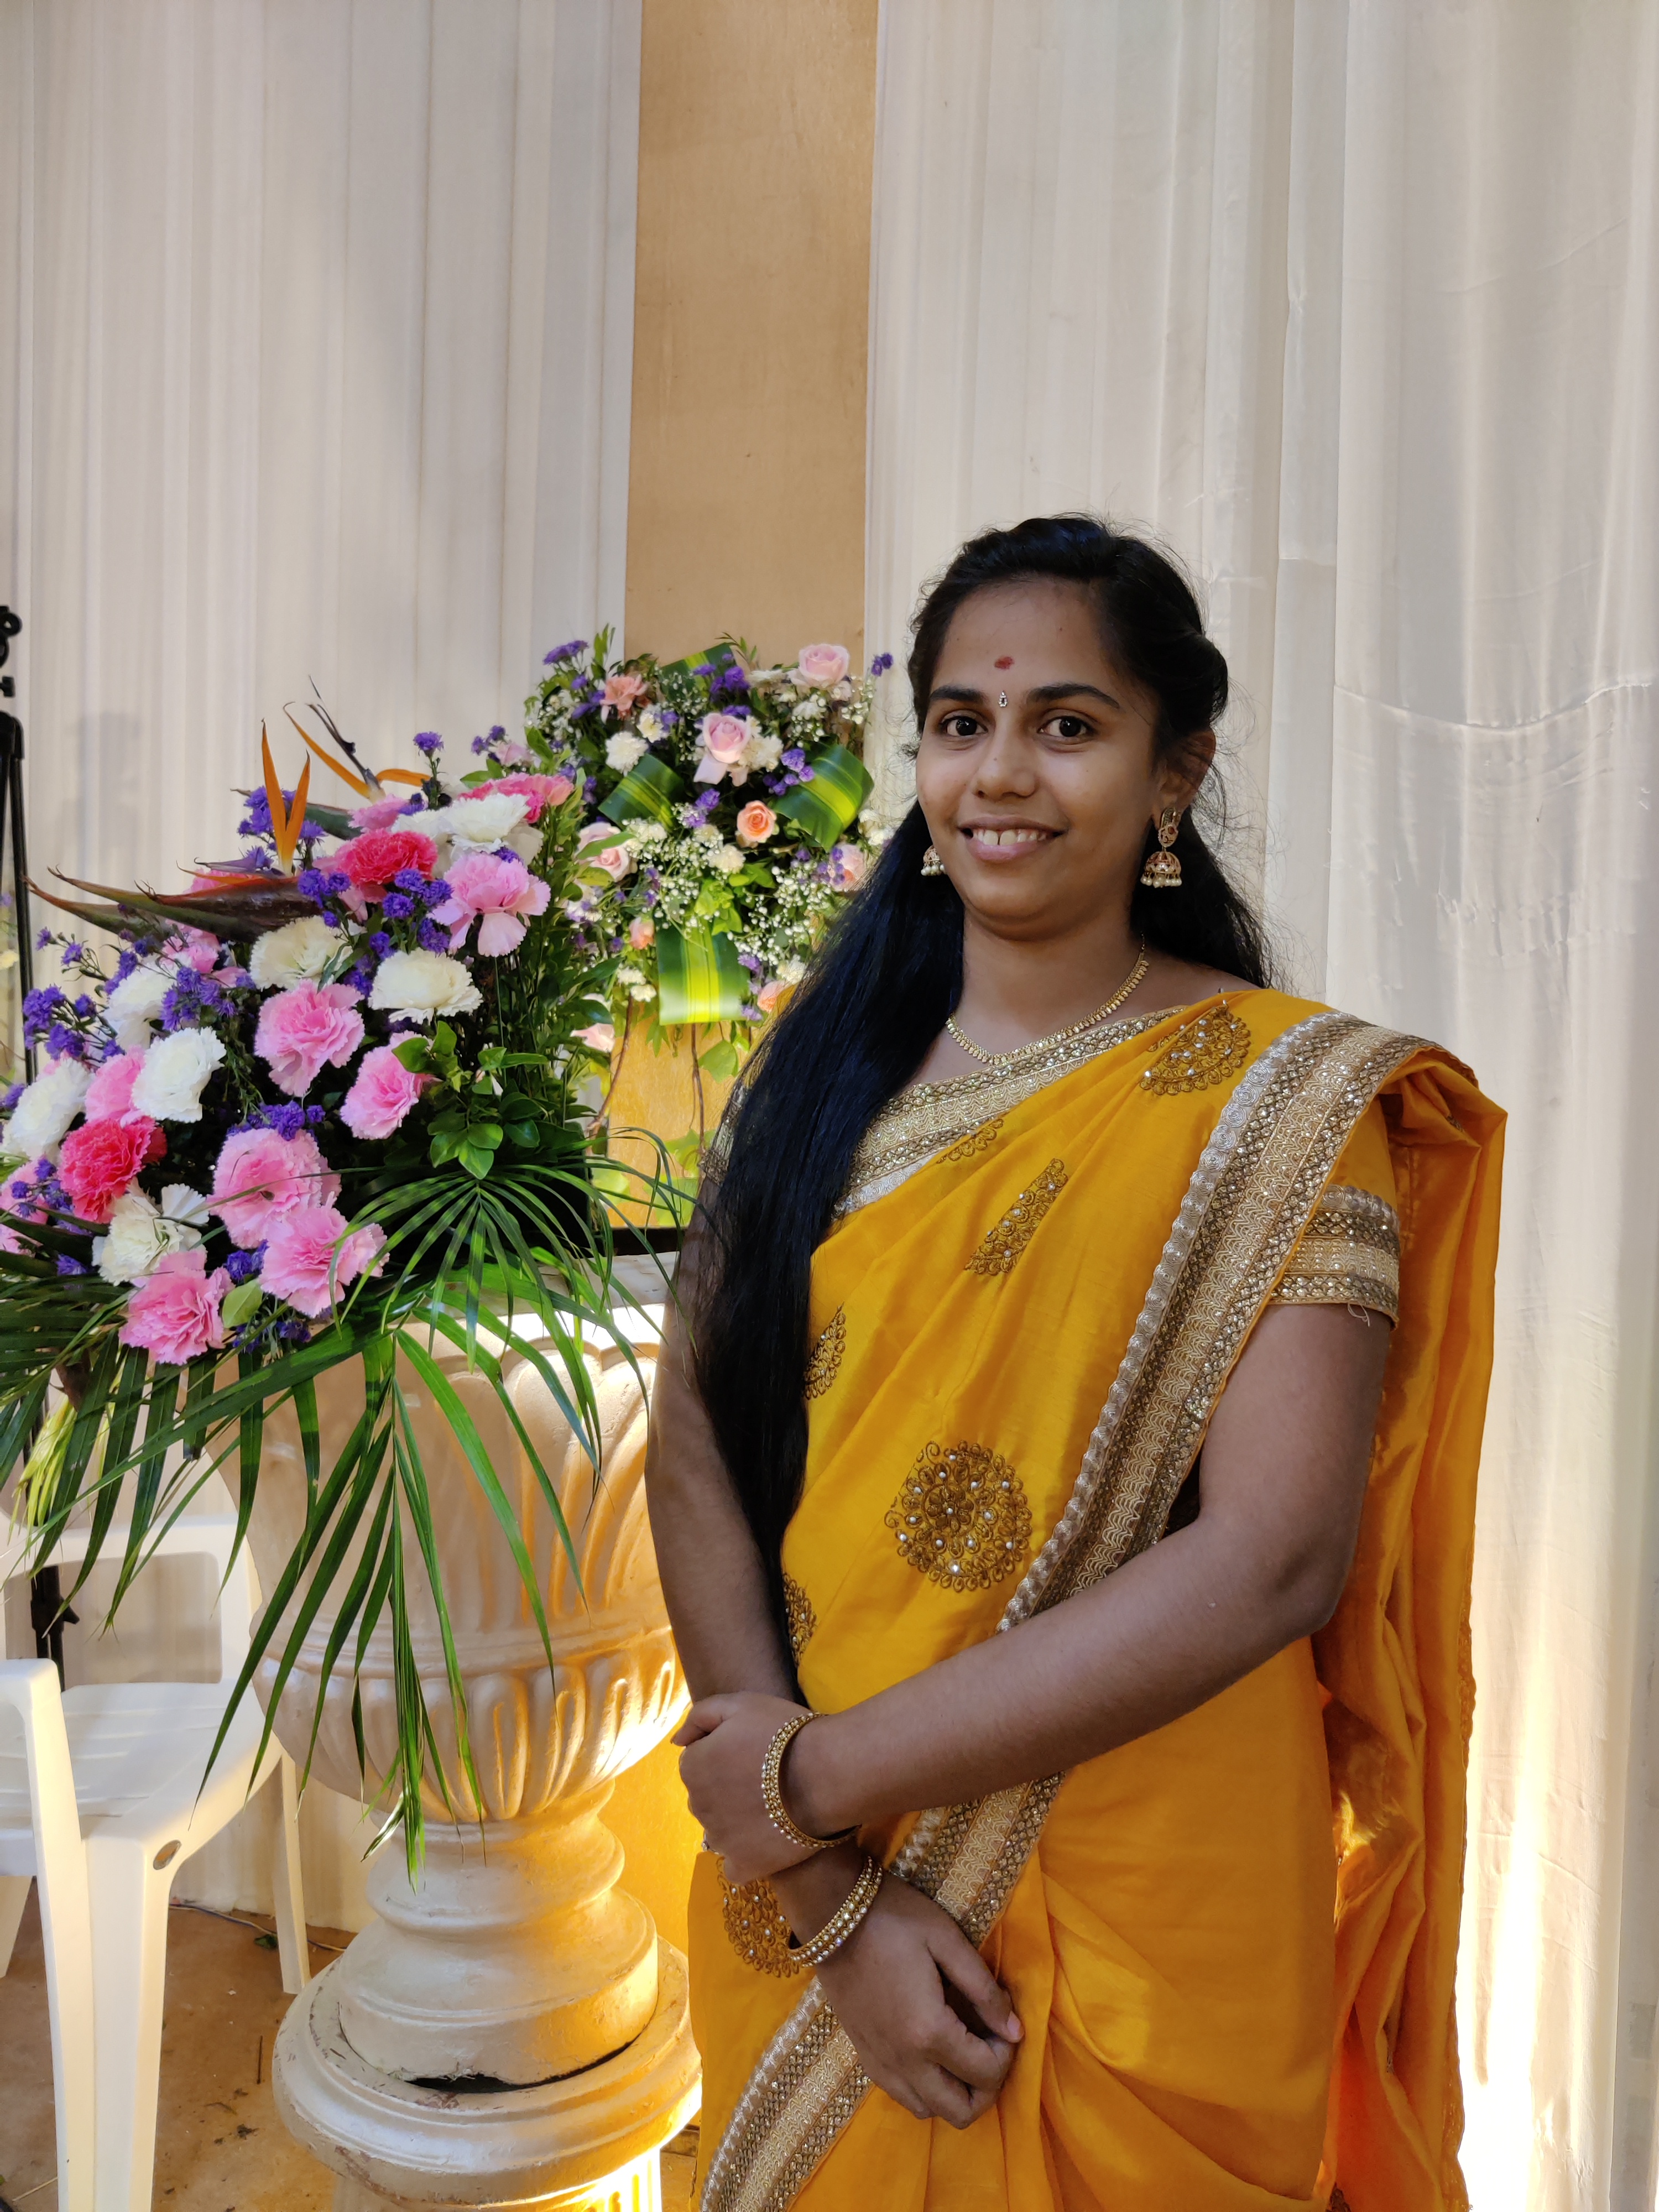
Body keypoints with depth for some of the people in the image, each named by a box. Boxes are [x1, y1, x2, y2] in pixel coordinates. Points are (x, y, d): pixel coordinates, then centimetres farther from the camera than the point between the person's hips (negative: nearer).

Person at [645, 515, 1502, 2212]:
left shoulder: (1276, 1100, -13)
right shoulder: (822, 1058, -2)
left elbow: (1272, 1557, -21)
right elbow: (694, 1439, -7)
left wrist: (814, 1777, -18)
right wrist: (832, 1890, -15)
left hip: (1137, 1927, -3)